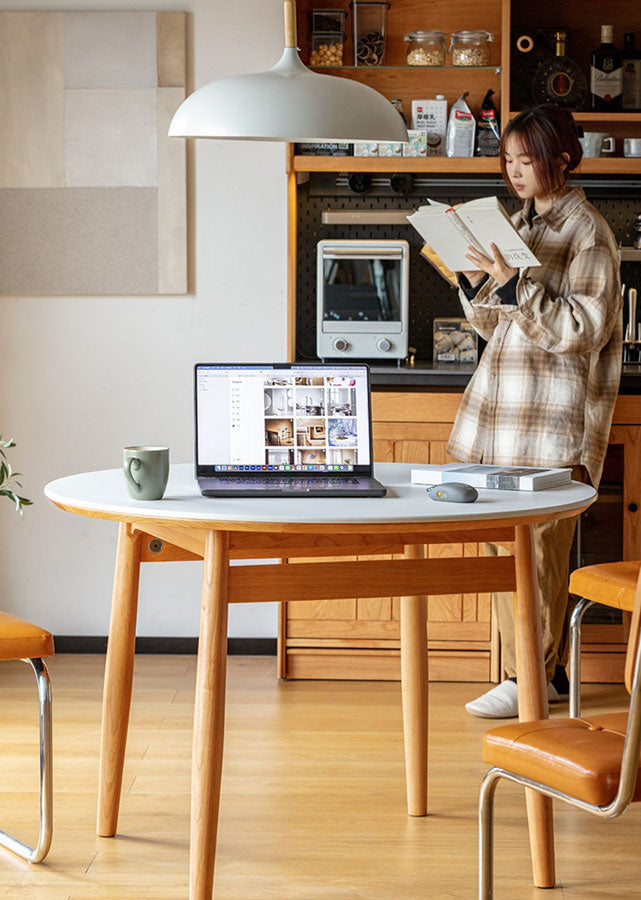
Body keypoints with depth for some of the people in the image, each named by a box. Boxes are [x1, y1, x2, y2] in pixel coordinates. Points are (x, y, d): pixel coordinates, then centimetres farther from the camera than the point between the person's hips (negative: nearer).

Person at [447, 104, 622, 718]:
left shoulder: (587, 232, -6)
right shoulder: (519, 225, 16)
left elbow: (583, 329, -14)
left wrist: (516, 285, -20)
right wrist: (473, 279, 2)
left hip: (554, 414, -8)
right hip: (502, 407, 8)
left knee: (538, 547, -6)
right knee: (503, 540, 7)